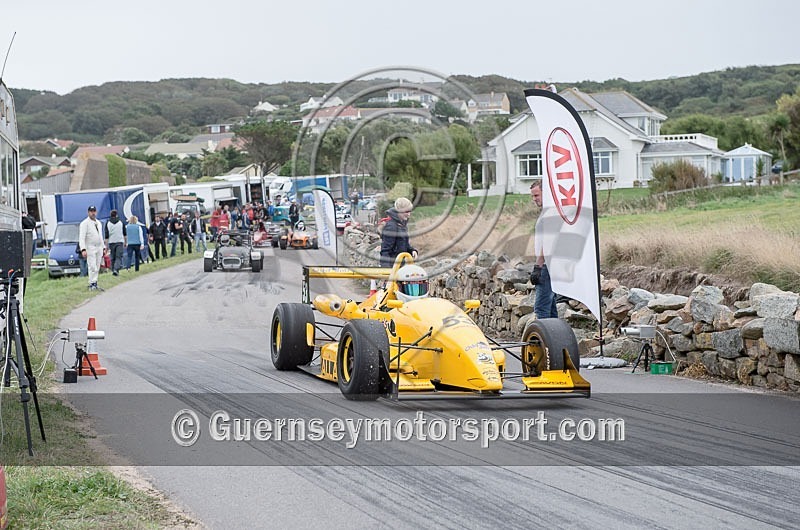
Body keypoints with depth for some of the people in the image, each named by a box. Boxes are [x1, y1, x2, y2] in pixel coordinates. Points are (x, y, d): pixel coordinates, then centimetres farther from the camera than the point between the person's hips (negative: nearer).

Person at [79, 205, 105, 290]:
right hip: (90, 247, -7)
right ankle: (92, 284, -14)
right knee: (92, 267, -14)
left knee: (97, 267, 6)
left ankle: (94, 284, 10)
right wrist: (83, 249, -23)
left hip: (99, 247, 7)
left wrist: (103, 247, 19)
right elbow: (81, 238, -13)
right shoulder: (85, 223, -6)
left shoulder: (98, 223, 18)